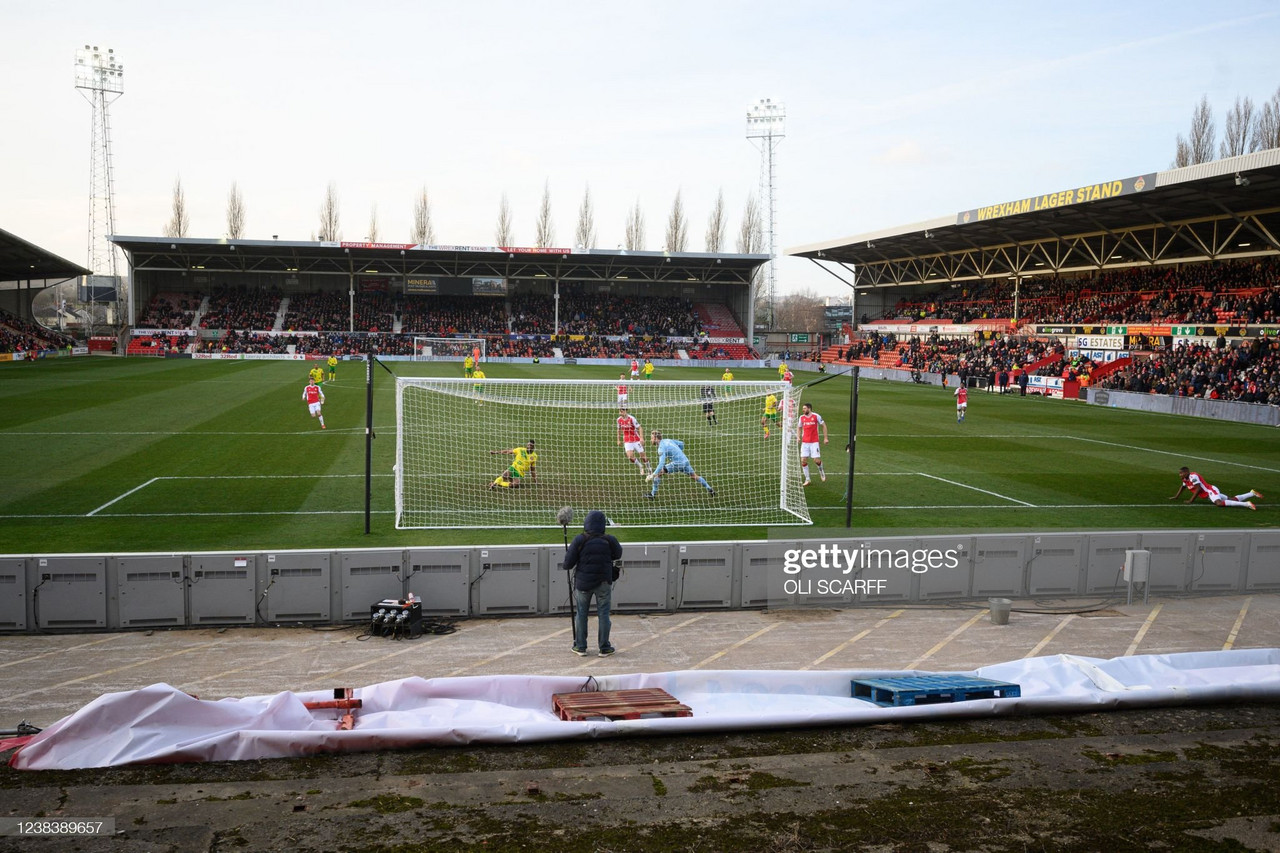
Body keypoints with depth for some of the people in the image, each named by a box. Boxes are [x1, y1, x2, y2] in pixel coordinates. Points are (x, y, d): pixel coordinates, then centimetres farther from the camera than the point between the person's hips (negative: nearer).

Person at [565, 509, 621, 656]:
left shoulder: (579, 540, -12)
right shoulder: (609, 540, -9)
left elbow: (568, 564, -11)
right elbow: (618, 555, 12)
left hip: (583, 583, 0)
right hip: (603, 583, 0)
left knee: (581, 614, 13)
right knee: (603, 614, 9)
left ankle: (580, 647, 18)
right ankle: (604, 648, 13)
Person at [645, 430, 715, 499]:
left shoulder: (661, 447, -14)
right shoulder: (667, 440, 11)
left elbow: (661, 464, -26)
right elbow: (681, 443, 24)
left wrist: (652, 475, -29)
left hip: (677, 463, -8)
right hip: (685, 460, 9)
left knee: (658, 472, -4)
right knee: (694, 476, 28)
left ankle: (653, 495, -4)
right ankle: (709, 489, 37)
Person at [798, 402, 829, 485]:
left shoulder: (816, 416, -5)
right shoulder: (802, 417, 5)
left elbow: (824, 425, 3)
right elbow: (800, 428, 19)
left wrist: (825, 438, 0)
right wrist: (799, 437, 2)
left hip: (814, 442, -3)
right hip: (804, 442, 3)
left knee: (816, 460, -6)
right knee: (803, 460, -5)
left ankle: (821, 472, 27)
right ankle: (807, 479, 5)